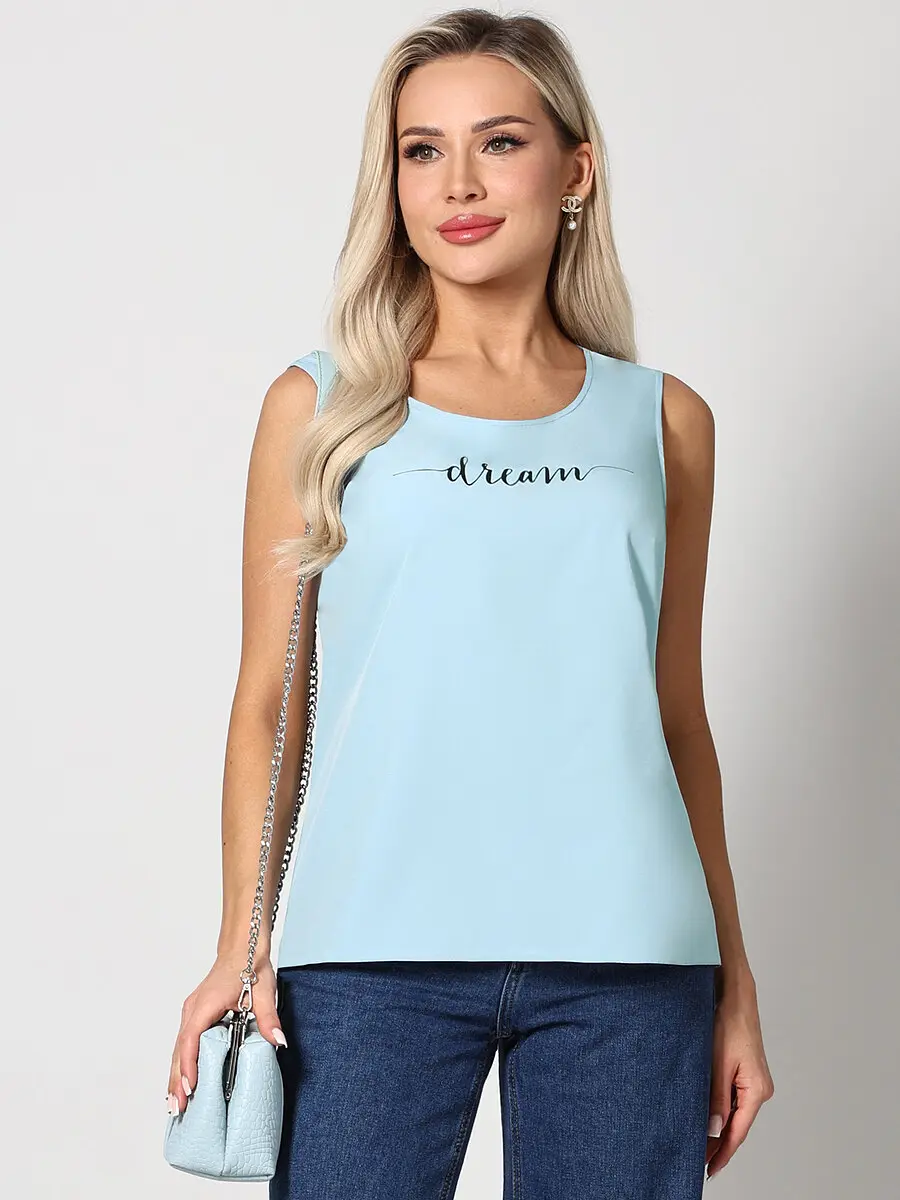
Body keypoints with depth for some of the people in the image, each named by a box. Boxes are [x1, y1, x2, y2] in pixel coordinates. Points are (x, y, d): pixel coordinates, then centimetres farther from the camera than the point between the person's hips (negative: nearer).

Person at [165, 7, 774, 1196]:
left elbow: (678, 714, 13)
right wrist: (242, 946, -2)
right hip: (374, 950, -1)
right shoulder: (320, 407, 7)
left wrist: (733, 979, 13)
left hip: (625, 959, 1)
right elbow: (269, 695, 6)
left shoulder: (662, 420, 10)